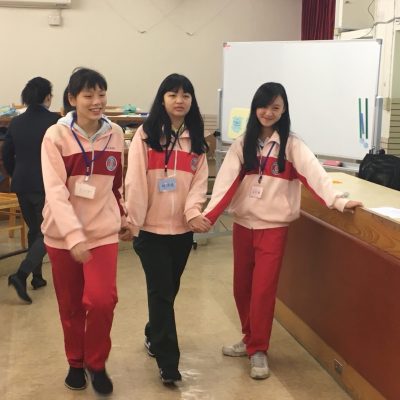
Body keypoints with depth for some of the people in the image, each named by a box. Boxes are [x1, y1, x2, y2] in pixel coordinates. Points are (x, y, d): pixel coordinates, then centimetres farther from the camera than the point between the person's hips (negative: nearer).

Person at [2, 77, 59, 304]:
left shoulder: (16, 123, 4)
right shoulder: (54, 121, -11)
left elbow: (7, 156, 9)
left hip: (22, 186, 6)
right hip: (47, 186, -6)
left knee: (34, 230, 21)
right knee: (47, 234, 2)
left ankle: (37, 276, 28)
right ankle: (21, 275, -15)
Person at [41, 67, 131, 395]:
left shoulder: (115, 134, 1)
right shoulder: (56, 135, -10)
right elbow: (55, 191, -18)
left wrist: (123, 217, 17)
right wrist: (73, 235, -27)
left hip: (103, 232, 2)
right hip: (63, 235, -1)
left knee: (102, 300, -12)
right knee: (71, 306, 11)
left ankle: (97, 363, 13)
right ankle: (76, 362, 35)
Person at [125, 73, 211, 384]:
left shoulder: (196, 138, 7)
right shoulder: (146, 134, -4)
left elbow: (200, 180, 0)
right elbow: (135, 179, -8)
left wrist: (193, 210, -17)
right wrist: (133, 218, -13)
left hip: (183, 228, 4)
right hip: (152, 227, -4)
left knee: (170, 289, 16)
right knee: (161, 292, -3)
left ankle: (154, 335, 40)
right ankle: (168, 361, 4)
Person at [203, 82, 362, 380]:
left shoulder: (292, 145, -3)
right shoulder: (242, 144, 3)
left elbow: (314, 173, -18)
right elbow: (226, 181, -7)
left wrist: (338, 201, -34)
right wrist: (208, 215, -20)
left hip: (274, 227, -3)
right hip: (242, 224, 3)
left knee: (263, 289, -4)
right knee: (242, 287, 12)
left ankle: (259, 350, 12)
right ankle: (250, 339, 31)